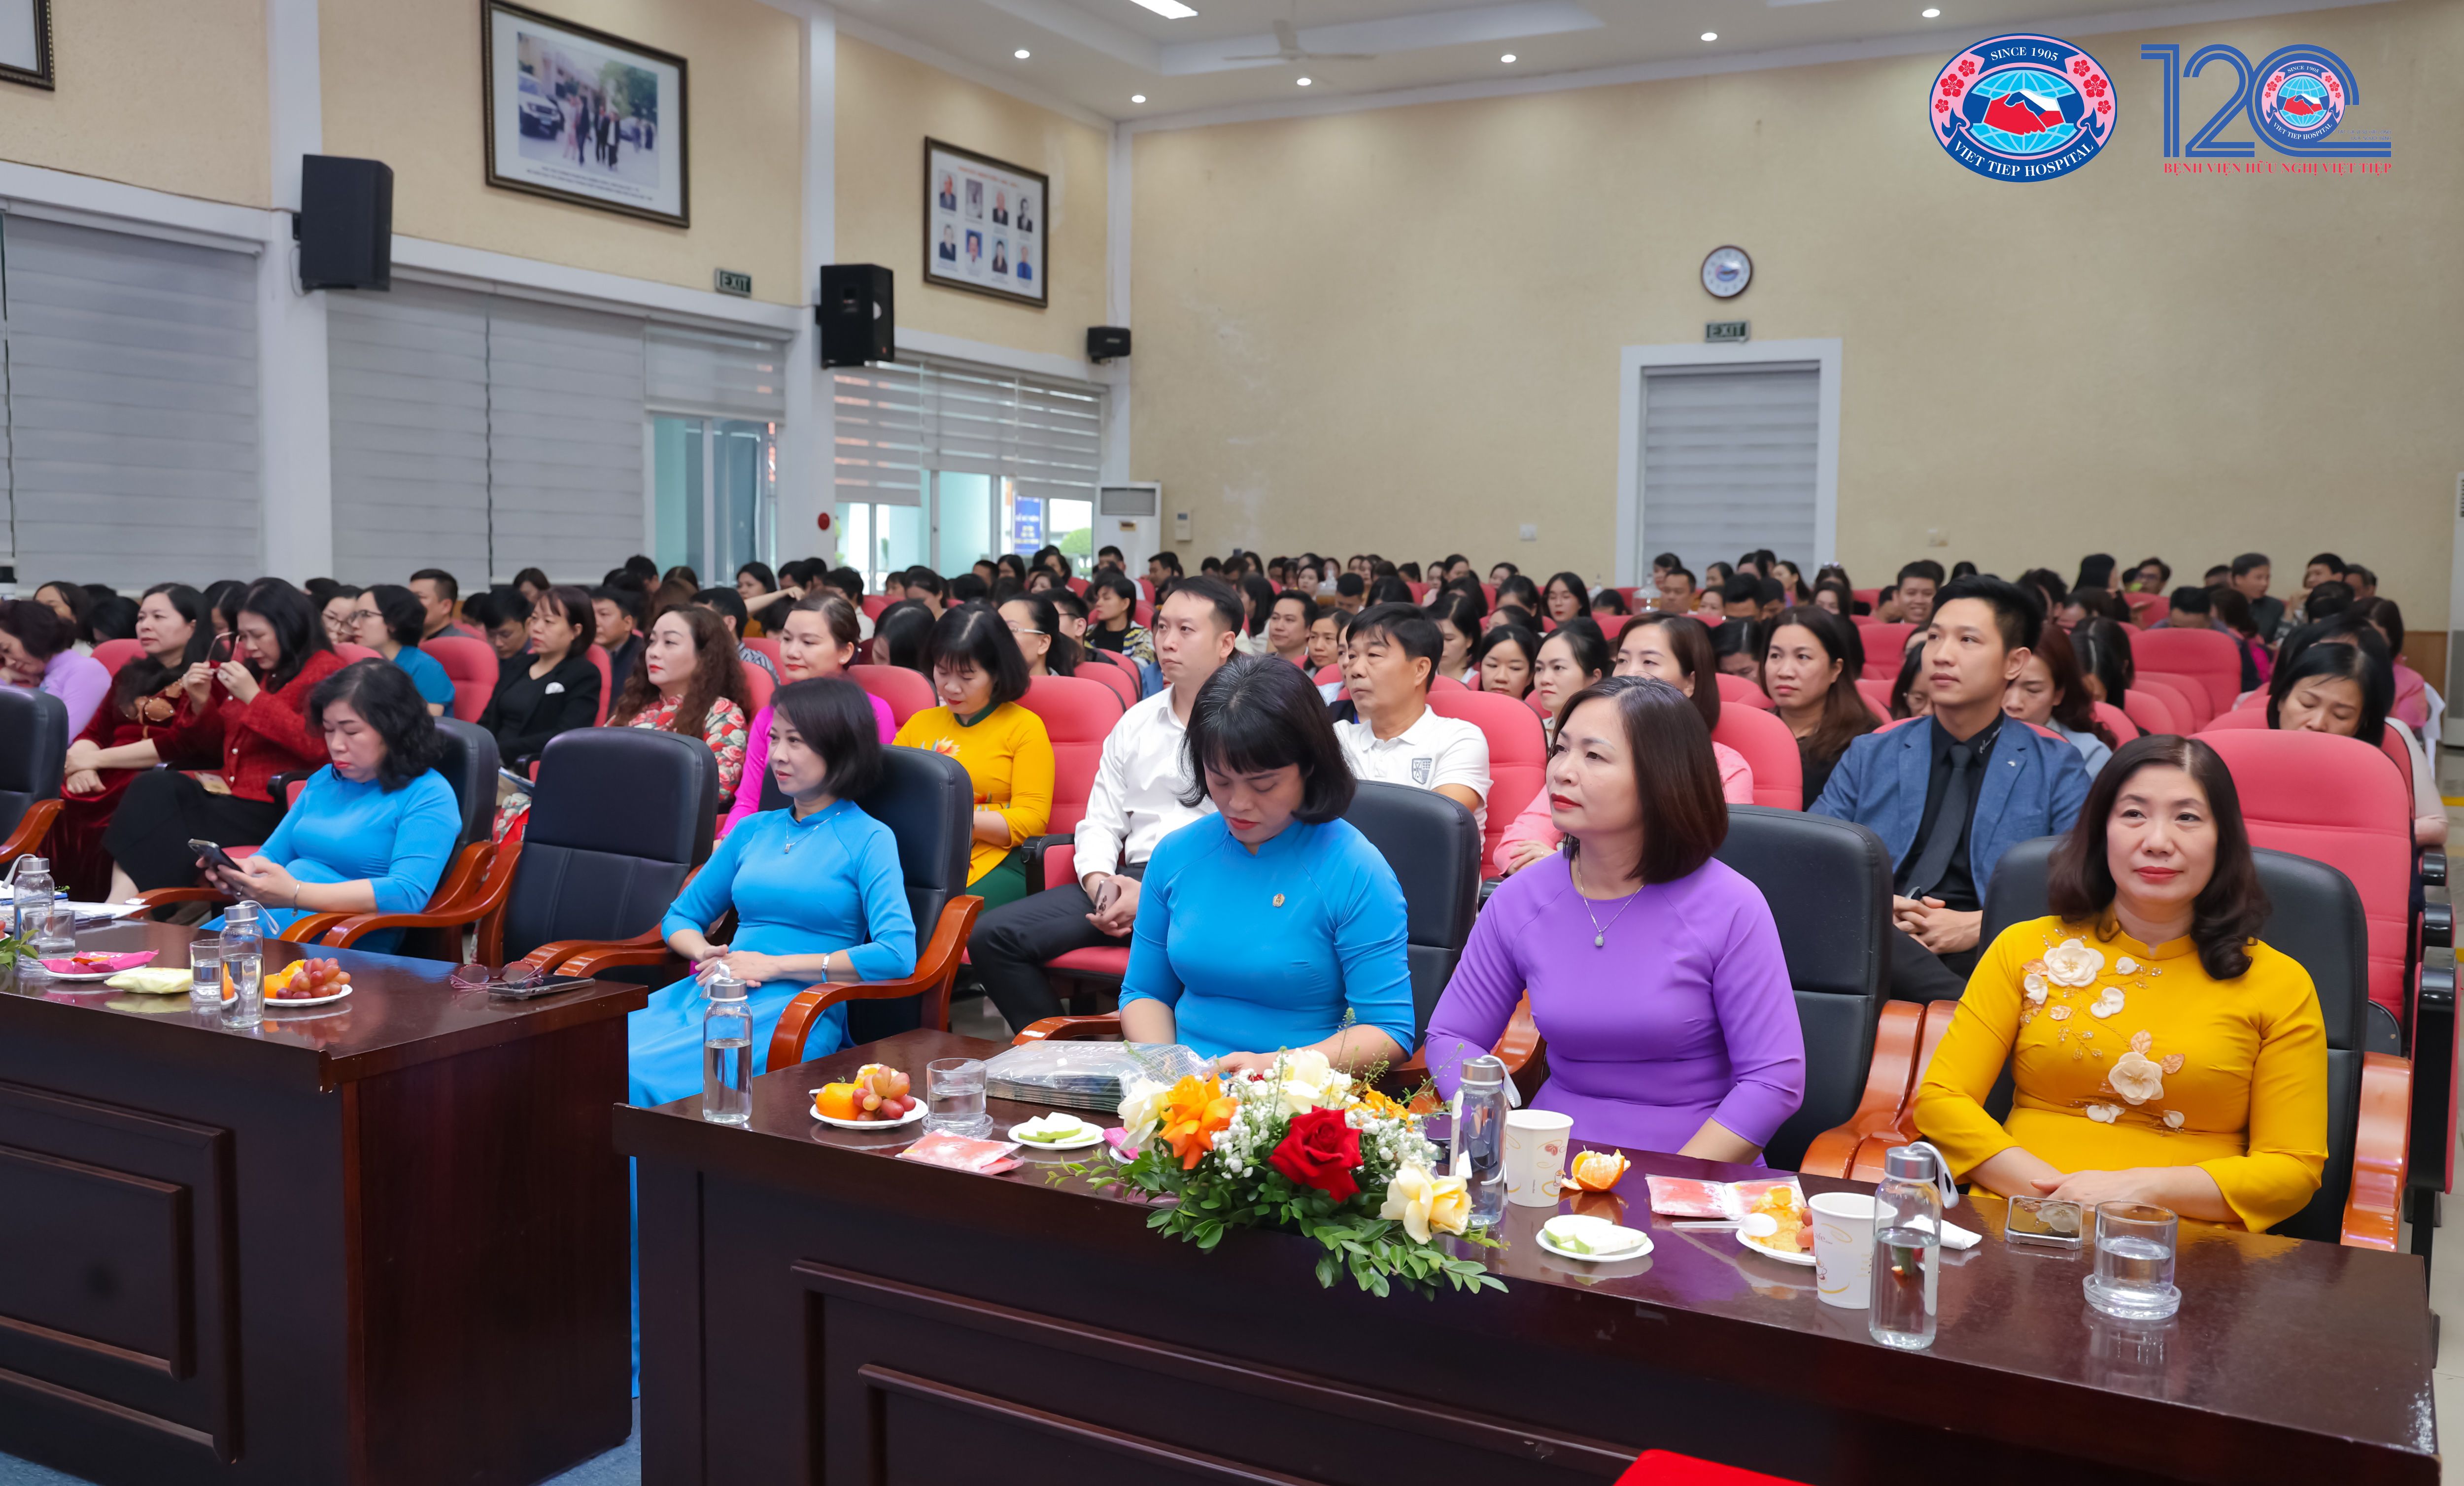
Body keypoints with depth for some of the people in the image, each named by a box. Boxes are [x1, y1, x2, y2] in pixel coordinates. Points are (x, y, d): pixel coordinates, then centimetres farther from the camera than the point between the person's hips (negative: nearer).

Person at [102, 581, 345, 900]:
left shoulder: (324, 671, -1)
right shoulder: (251, 669, 21)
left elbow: (315, 745, -17)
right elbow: (214, 747, 28)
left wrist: (254, 697, -15)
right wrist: (200, 703, 8)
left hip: (273, 810, -7)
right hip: (228, 791, 7)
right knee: (153, 787, -22)